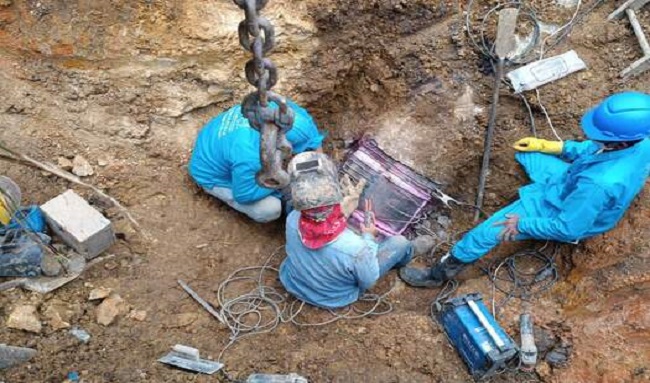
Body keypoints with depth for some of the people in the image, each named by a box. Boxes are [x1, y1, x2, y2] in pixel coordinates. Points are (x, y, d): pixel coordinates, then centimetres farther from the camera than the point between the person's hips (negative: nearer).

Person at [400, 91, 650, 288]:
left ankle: (440, 273, 12)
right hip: (572, 187, 8)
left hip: (567, 217, -7)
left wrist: (522, 224, -20)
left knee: (489, 231, -8)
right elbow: (592, 149, 1)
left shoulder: (600, 184, -44)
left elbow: (568, 228, -31)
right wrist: (548, 146, 2)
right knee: (525, 153, 17)